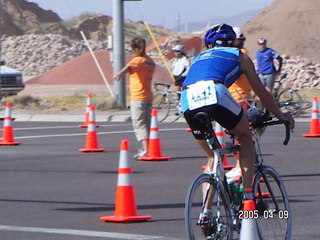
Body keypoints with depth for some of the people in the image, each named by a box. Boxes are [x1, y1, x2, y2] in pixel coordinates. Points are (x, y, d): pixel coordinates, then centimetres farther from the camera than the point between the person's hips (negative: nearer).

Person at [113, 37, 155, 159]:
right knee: (146, 124, 15)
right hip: (149, 97, 8)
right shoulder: (150, 61, 15)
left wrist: (119, 74, -52)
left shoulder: (138, 60, -10)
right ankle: (146, 149, 23)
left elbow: (129, 67, -32)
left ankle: (145, 149, -21)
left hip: (138, 97, -8)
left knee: (139, 124, -9)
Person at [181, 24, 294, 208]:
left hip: (188, 103, 4)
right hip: (215, 95, -4)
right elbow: (261, 92, 36)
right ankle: (248, 195, 12)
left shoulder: (200, 57, 39)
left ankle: (206, 212, 18)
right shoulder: (238, 55, 30)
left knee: (213, 157, 23)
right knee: (246, 138, 23)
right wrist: (280, 115, 52)